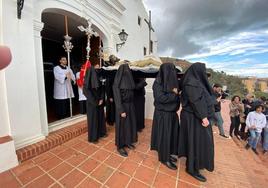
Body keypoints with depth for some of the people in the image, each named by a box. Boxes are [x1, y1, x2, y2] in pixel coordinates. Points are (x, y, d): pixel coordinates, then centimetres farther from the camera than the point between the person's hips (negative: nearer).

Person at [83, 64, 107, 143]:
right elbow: (85, 90, -16)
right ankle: (93, 137, 22)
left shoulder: (99, 76, 4)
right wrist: (94, 101, -14)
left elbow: (102, 88, 7)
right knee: (93, 119, 5)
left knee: (101, 117, 15)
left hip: (100, 101, 6)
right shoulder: (89, 76, -14)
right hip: (92, 102, -6)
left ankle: (101, 133, 35)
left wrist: (101, 99, -4)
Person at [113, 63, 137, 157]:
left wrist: (131, 106, 11)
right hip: (122, 106, -7)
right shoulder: (117, 82, -15)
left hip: (130, 106, 8)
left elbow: (131, 94, 9)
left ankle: (127, 142, 38)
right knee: (122, 125, 6)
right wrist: (121, 111, -19)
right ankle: (120, 146, 26)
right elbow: (117, 97, -17)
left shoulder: (129, 80, 6)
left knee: (130, 124, 17)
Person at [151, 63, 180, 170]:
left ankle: (168, 154, 37)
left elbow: (176, 95, 15)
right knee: (164, 136, 5)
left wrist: (176, 93, -7)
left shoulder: (171, 82, 9)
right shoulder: (158, 83, -15)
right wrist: (175, 94, -15)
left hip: (172, 113, 8)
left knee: (172, 134, 17)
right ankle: (164, 158, 24)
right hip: (163, 114, -8)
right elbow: (161, 98, -25)